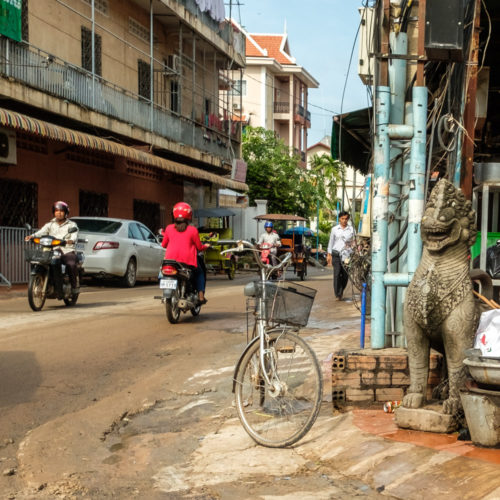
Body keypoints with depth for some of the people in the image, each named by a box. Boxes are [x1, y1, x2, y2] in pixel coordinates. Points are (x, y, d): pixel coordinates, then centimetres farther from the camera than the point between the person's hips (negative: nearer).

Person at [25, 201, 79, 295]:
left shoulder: (71, 225, 13)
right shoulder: (50, 224, 22)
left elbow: (74, 236, -7)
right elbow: (41, 232, 3)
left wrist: (71, 240, -32)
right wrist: (32, 236, -19)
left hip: (67, 251, -2)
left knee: (71, 264, -33)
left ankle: (74, 285, -14)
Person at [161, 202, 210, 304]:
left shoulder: (169, 228, 2)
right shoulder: (192, 230, -6)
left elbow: (164, 244, 12)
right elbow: (199, 247, 2)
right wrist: (206, 246, 24)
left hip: (171, 260, 2)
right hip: (188, 260, -2)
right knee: (199, 272, 24)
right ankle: (200, 295, 12)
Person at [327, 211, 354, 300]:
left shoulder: (351, 229, 7)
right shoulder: (334, 229, 8)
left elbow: (354, 242, 11)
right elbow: (331, 242, 11)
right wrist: (329, 255, 9)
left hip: (347, 254, 1)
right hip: (336, 254, -1)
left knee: (345, 275, 2)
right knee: (337, 274, -8)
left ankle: (341, 292, 22)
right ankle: (338, 295, -5)